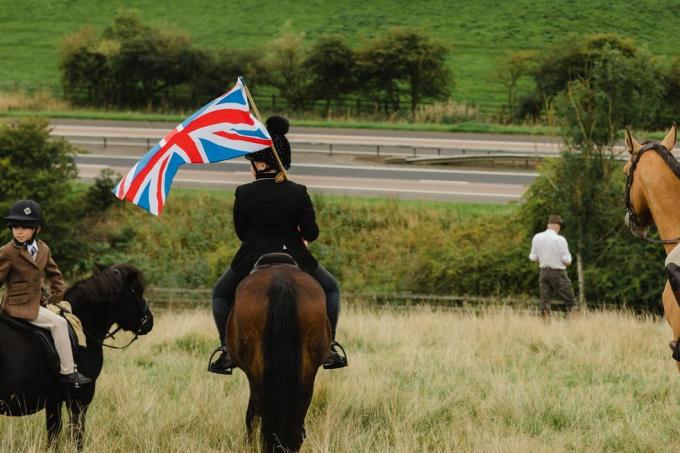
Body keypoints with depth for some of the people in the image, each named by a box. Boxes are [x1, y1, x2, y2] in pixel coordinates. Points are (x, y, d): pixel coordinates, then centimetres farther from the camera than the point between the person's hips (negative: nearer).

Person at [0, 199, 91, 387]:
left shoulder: (43, 250, 8)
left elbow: (55, 275, 18)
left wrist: (55, 297, 8)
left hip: (36, 303, 8)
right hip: (18, 307, -8)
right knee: (58, 323, -17)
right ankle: (67, 372, -14)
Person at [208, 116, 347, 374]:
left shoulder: (243, 194, -11)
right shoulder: (298, 193, -12)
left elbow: (241, 232, 1)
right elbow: (311, 233, -7)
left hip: (252, 262, 0)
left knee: (221, 294, 28)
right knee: (330, 289, 27)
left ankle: (227, 352, 17)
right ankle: (329, 349, 18)